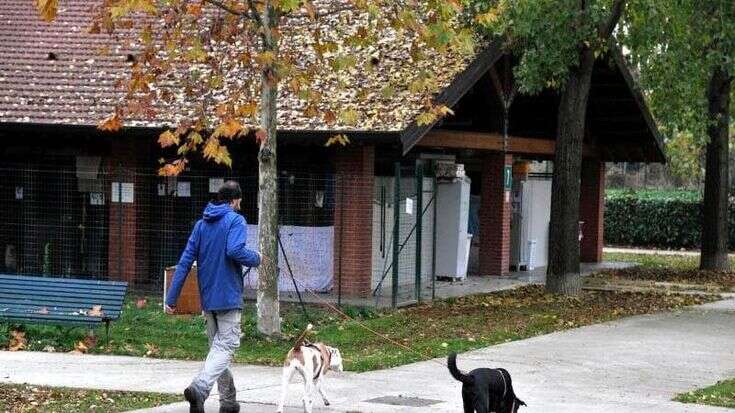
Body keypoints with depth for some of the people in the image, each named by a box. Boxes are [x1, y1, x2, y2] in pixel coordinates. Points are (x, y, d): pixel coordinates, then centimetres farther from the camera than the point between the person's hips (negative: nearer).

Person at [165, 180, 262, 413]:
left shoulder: (201, 224, 12)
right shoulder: (235, 221, -6)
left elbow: (185, 261, 7)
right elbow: (236, 251, -24)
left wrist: (171, 298, 6)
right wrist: (256, 259, -4)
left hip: (207, 298, 7)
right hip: (228, 296, -7)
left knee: (217, 346, 15)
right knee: (226, 346, -9)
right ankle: (199, 389, -30)